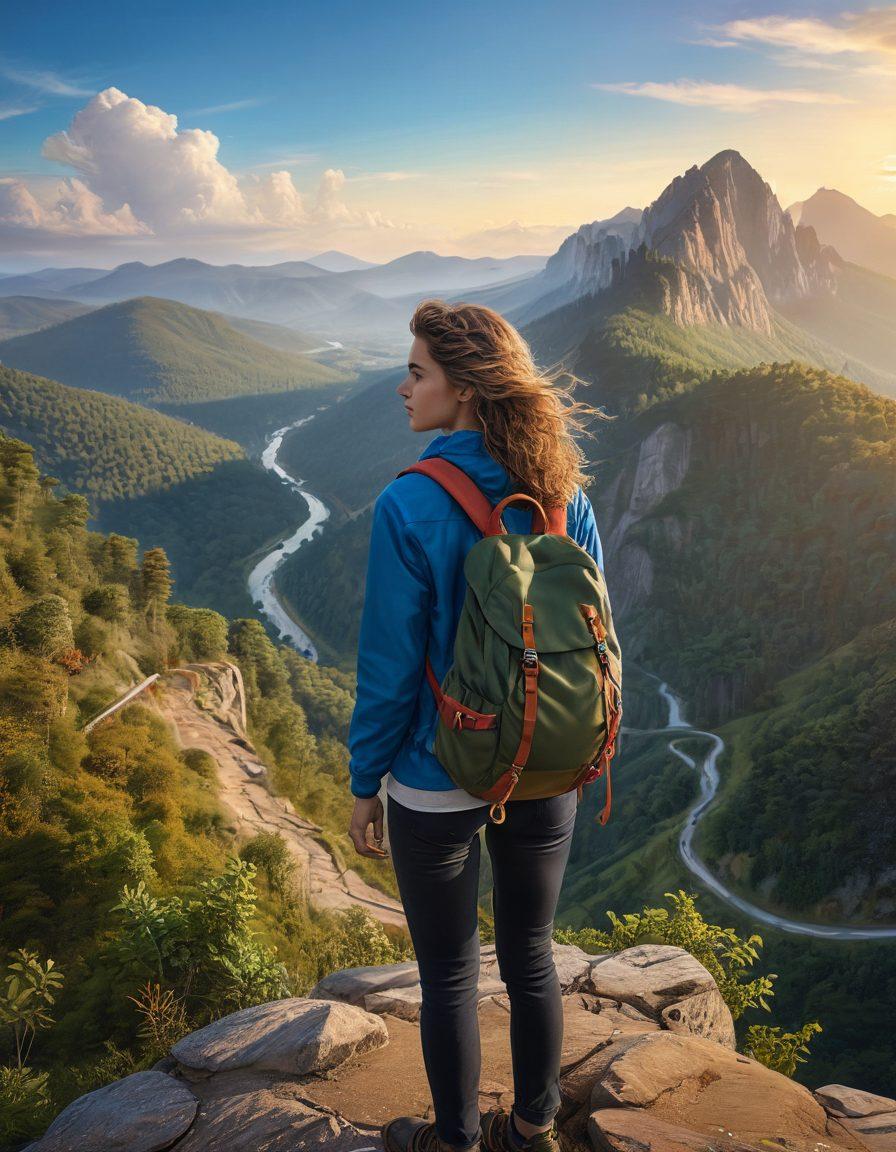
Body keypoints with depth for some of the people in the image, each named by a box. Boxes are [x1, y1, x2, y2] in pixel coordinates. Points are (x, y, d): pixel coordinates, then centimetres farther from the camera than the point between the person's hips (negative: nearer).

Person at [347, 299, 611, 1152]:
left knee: (448, 977, 16)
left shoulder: (410, 506, -21)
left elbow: (390, 665, -16)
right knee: (529, 957, 23)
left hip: (438, 785, -5)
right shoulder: (566, 497, -6)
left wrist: (364, 783, -2)